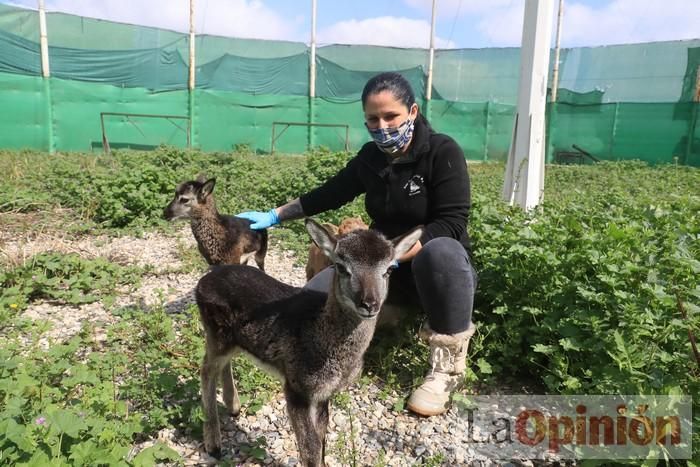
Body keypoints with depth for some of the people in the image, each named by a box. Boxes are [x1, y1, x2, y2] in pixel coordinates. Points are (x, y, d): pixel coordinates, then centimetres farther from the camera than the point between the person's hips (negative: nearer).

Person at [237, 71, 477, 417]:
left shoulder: (442, 151, -15)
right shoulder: (370, 157, 0)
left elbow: (452, 223, -23)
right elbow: (329, 194, 13)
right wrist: (275, 216, 13)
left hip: (438, 267, -4)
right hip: (384, 264, 4)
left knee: (441, 251, -42)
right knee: (315, 297, -17)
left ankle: (448, 362, -21)